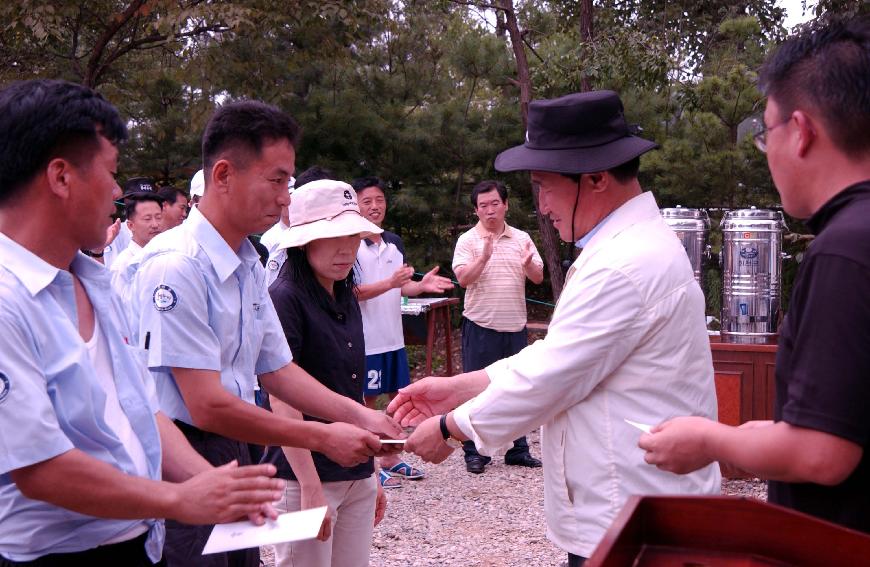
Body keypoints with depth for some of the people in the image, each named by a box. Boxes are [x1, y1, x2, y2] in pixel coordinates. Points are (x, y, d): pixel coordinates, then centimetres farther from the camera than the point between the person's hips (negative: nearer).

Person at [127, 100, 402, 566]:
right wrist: (323, 438, -16)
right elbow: (208, 406, -22)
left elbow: (276, 370, 13)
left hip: (235, 455, 8)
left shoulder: (249, 266, 8)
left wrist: (359, 416, 1)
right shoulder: (176, 266, -20)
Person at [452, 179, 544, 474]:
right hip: (481, 326, -4)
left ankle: (518, 449, 22)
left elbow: (538, 277, 3)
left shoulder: (521, 238, 7)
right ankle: (474, 452, 12)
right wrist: (484, 257, -32)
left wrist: (528, 264, -19)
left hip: (515, 326, 4)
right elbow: (463, 278, -16)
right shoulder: (468, 240, -3)